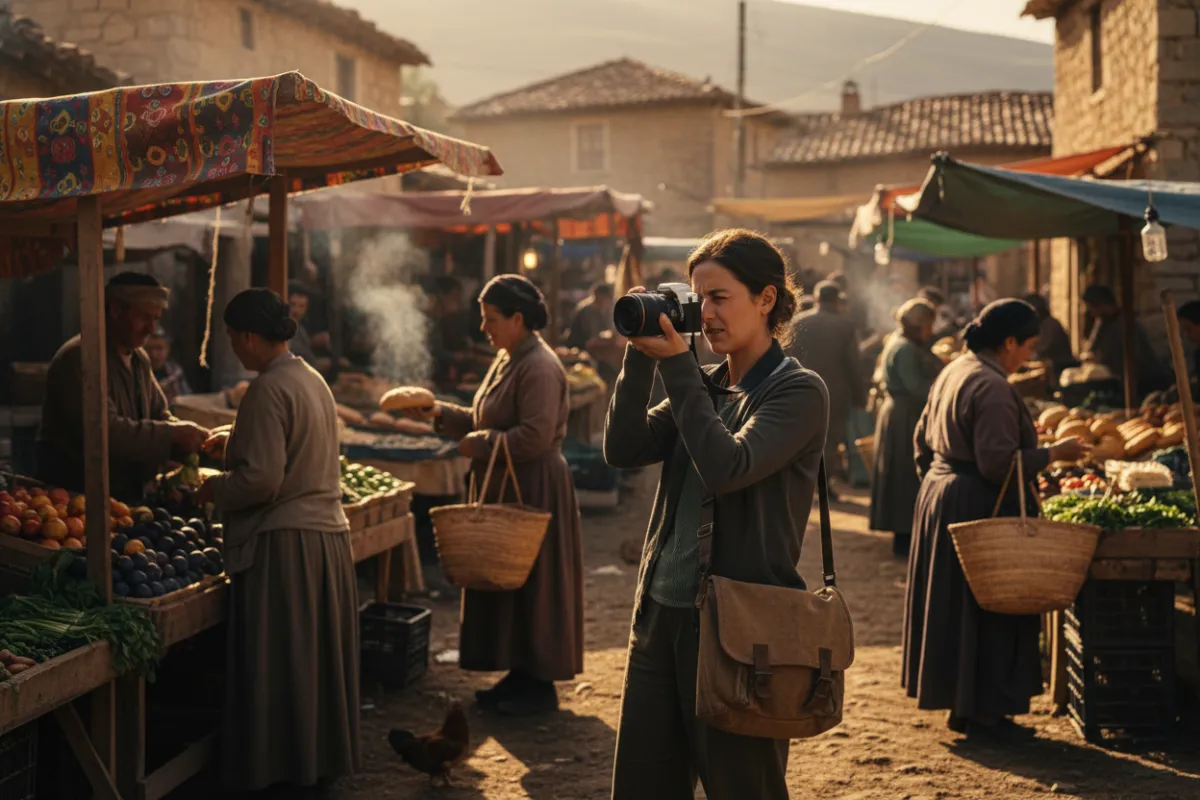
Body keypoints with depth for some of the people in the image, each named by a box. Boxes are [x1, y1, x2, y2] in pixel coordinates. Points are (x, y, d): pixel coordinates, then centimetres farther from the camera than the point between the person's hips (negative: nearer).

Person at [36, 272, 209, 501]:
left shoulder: (139, 359, 13)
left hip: (127, 494, 8)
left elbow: (159, 416, 16)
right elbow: (104, 431, -27)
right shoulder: (78, 358, -17)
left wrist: (192, 440, -5)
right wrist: (173, 434, -24)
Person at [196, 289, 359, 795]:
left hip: (282, 544, -9)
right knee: (316, 656, 17)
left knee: (274, 665, 2)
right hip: (328, 532, 9)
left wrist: (214, 490, -4)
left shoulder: (269, 389, -16)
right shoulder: (313, 380, 11)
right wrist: (235, 442, 33)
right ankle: (323, 759, 27)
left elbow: (261, 479, -21)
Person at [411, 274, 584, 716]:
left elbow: (536, 435, -25)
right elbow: (487, 423, 17)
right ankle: (520, 674, 22)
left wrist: (481, 445, -17)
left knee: (531, 584, -2)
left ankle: (541, 684, 7)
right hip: (505, 489, 10)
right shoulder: (507, 360, 13)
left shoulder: (539, 367, -18)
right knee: (504, 582, 13)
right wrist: (441, 414, 6)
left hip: (534, 492, -10)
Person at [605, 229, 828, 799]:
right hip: (662, 612, 7)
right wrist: (641, 357, -6)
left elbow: (727, 468, -22)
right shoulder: (703, 385, 11)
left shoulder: (798, 391, -8)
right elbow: (623, 449, 1)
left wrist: (675, 366, -17)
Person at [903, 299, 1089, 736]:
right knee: (987, 610, 0)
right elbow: (998, 464, -23)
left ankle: (961, 702, 25)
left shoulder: (952, 372, 10)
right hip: (978, 507, -10)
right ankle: (981, 712, 7)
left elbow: (923, 439, 18)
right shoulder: (993, 388, -20)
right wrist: (1053, 453, -15)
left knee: (955, 607, 15)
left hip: (940, 494, 10)